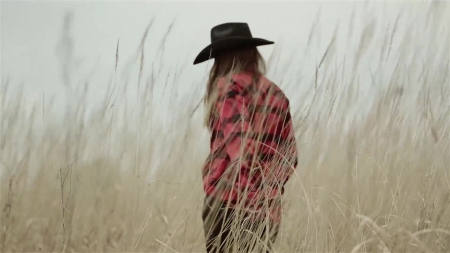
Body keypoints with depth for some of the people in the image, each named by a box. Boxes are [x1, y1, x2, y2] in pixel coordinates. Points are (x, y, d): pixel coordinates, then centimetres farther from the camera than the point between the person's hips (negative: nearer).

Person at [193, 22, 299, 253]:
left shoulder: (230, 88, -3)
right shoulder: (276, 94, 15)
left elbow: (240, 145, -15)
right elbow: (288, 155, 14)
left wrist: (246, 202, -18)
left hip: (228, 206, -6)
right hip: (267, 211, 6)